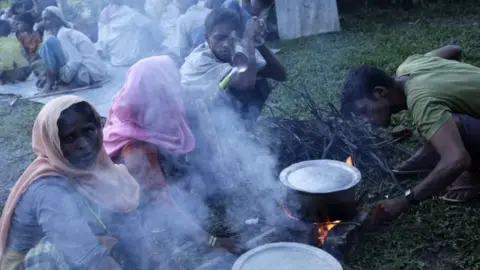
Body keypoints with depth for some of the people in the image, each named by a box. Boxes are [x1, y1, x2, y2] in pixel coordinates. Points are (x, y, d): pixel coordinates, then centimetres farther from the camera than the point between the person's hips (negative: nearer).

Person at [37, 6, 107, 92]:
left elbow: (75, 61, -22)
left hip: (87, 74, -10)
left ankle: (51, 81, -5)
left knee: (50, 41, -15)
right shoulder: (65, 32, 16)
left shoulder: (62, 34, -12)